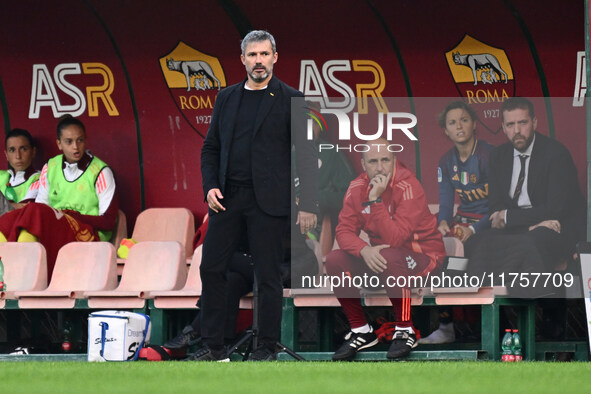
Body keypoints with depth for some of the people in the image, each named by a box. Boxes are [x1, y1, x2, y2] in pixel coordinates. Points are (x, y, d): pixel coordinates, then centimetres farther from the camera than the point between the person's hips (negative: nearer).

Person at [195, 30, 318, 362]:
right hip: (227, 197, 5)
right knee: (212, 268, 3)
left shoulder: (289, 100, -1)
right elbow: (211, 148, 17)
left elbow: (307, 156, -3)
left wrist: (309, 205, -8)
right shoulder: (227, 98, 13)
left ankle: (268, 347, 9)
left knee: (268, 276, 0)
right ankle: (214, 347, 11)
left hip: (268, 200, -5)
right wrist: (210, 186, 0)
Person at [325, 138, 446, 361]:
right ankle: (361, 331, -3)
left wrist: (376, 200, -35)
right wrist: (364, 250, -30)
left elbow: (395, 238, -30)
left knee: (389, 258, -38)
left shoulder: (407, 187, -22)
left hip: (423, 254, -6)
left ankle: (405, 331, -21)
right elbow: (344, 230, -9)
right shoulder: (357, 188, -4)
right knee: (335, 260, -15)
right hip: (378, 255, 6)